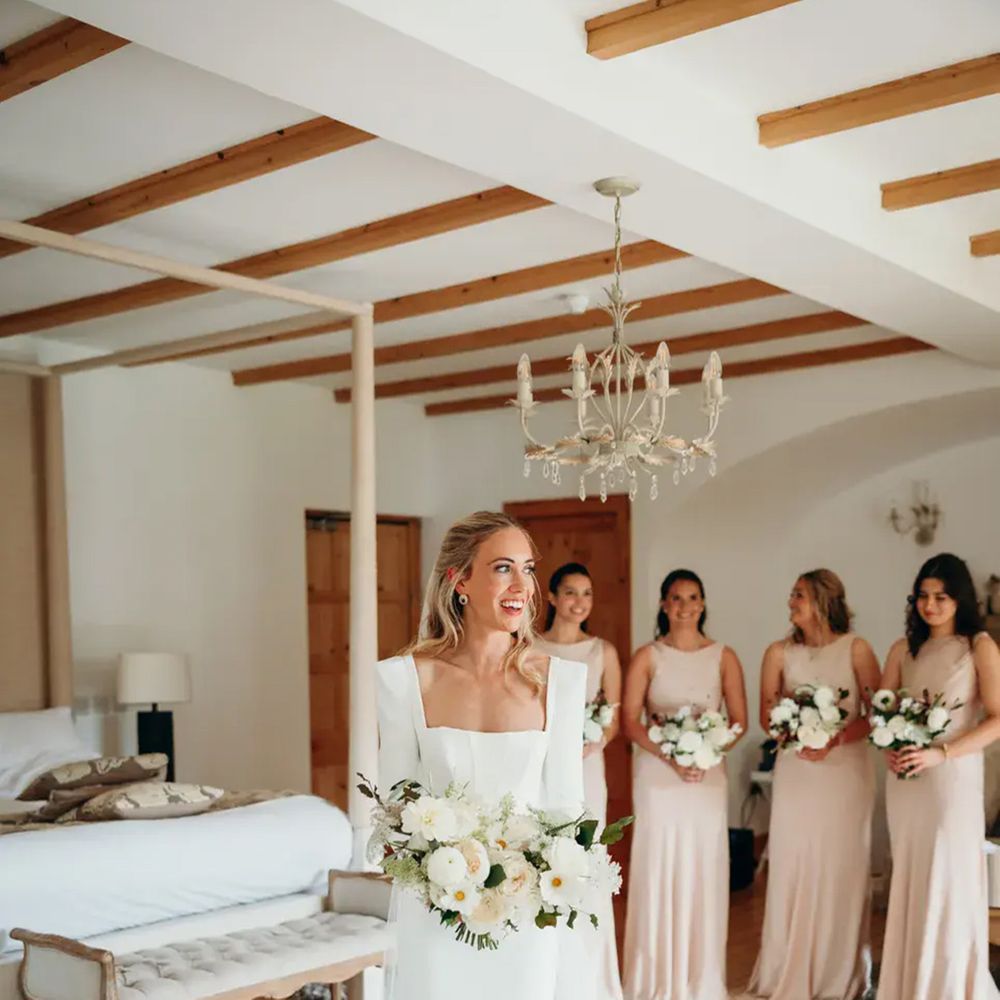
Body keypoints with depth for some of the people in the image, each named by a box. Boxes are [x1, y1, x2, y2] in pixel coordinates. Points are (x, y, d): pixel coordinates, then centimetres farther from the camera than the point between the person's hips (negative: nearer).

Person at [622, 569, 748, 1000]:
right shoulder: (647, 657, 1)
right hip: (657, 776, -1)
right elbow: (629, 720, -4)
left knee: (703, 873, 4)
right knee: (658, 869, 1)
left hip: (708, 777, 1)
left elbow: (739, 720, 3)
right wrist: (670, 755, -17)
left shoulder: (723, 657, 5)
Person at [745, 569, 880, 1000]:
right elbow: (767, 716, 2)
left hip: (846, 772, -2)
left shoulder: (856, 649, -3)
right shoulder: (779, 652, 4)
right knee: (792, 870, 4)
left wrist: (834, 740, -20)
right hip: (794, 771, 2)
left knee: (841, 870, 3)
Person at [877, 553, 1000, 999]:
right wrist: (889, 748, -9)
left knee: (948, 881, 0)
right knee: (909, 882, 9)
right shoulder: (903, 649, 9)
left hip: (954, 777, -4)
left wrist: (940, 752, -18)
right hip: (904, 779, 4)